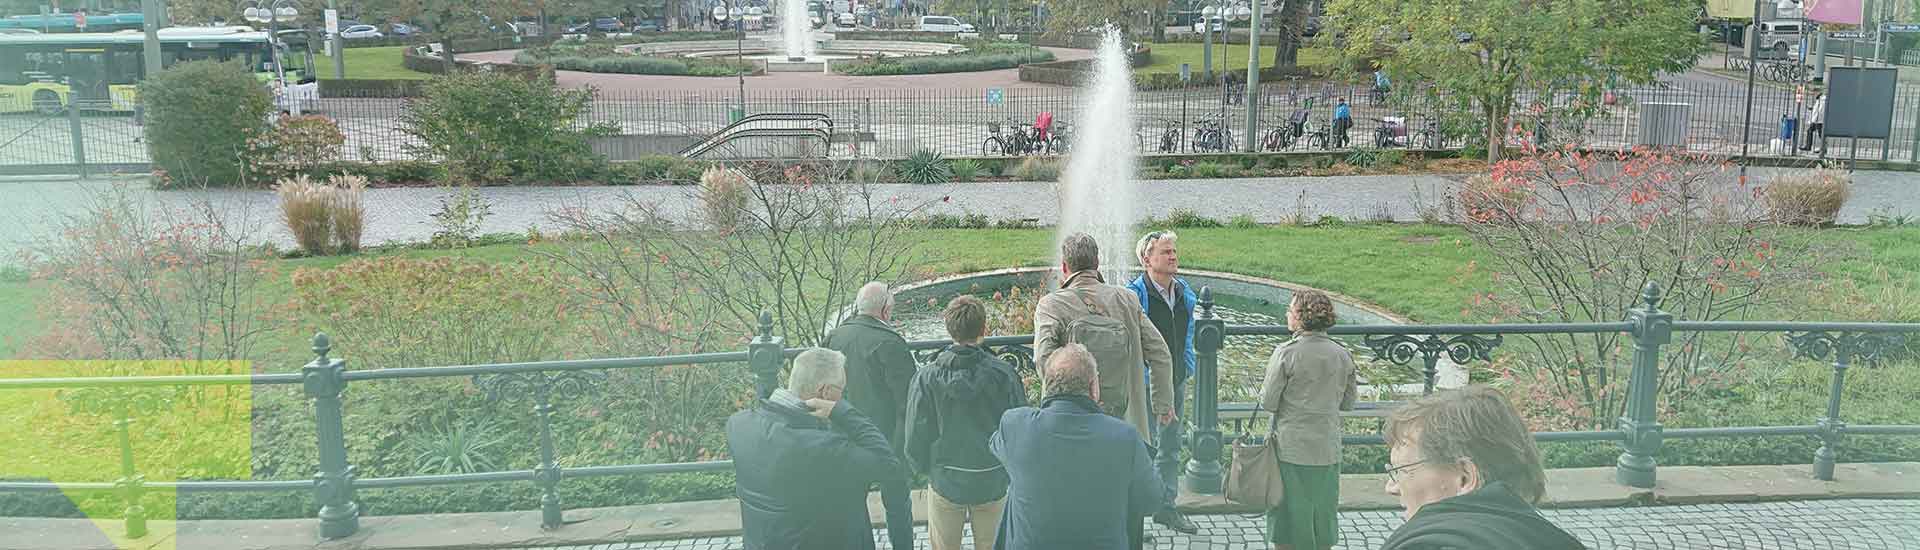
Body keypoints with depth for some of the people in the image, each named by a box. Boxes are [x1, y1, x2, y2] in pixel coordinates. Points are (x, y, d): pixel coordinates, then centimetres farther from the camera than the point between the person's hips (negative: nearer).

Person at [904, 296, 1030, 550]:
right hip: (993, 482, 0)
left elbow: (916, 437, -7)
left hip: (945, 482, 0)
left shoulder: (926, 379, -15)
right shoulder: (1003, 374, -15)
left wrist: (924, 468, 13)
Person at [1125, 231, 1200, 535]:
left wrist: (1186, 367, 15)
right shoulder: (1134, 294, -15)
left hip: (1177, 381, 7)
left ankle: (1166, 507, 28)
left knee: (1171, 447, 15)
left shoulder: (1184, 293, 7)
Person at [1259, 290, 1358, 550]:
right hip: (1327, 450, 4)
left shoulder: (1286, 353, -14)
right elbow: (1347, 404, 7)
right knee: (1323, 514, 16)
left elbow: (1268, 403, -12)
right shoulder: (1342, 355, 0)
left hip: (1290, 449, -4)